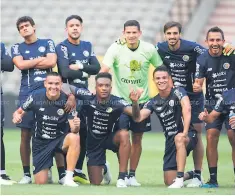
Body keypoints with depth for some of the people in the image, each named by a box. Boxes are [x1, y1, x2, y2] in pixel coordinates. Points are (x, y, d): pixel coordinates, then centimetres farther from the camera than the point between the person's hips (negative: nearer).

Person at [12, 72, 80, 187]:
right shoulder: (35, 97, -15)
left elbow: (73, 129, -21)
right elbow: (19, 112, 0)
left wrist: (76, 126, -45)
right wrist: (17, 116, -25)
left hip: (60, 139, -1)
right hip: (41, 142, 1)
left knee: (74, 138, -37)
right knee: (41, 182, -5)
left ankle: (68, 178, -29)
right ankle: (47, 170, 34)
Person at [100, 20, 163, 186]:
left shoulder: (149, 50, -5)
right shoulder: (116, 49, -11)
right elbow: (104, 70, -20)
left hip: (141, 100, 2)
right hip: (120, 99, -2)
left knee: (137, 139, 6)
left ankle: (132, 175, 16)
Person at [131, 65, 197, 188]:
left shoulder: (178, 92, -11)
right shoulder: (153, 102, 4)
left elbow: (187, 109, -28)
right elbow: (138, 118, -5)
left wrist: (185, 133, -38)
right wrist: (135, 103, -25)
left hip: (188, 136, -5)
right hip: (170, 141, 5)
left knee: (179, 138, -42)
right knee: (169, 182, 1)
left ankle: (180, 178, -37)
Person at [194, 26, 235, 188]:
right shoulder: (203, 60, -5)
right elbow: (198, 82, -6)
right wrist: (197, 87, -27)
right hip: (213, 103, 2)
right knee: (211, 137, -5)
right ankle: (213, 179, 2)